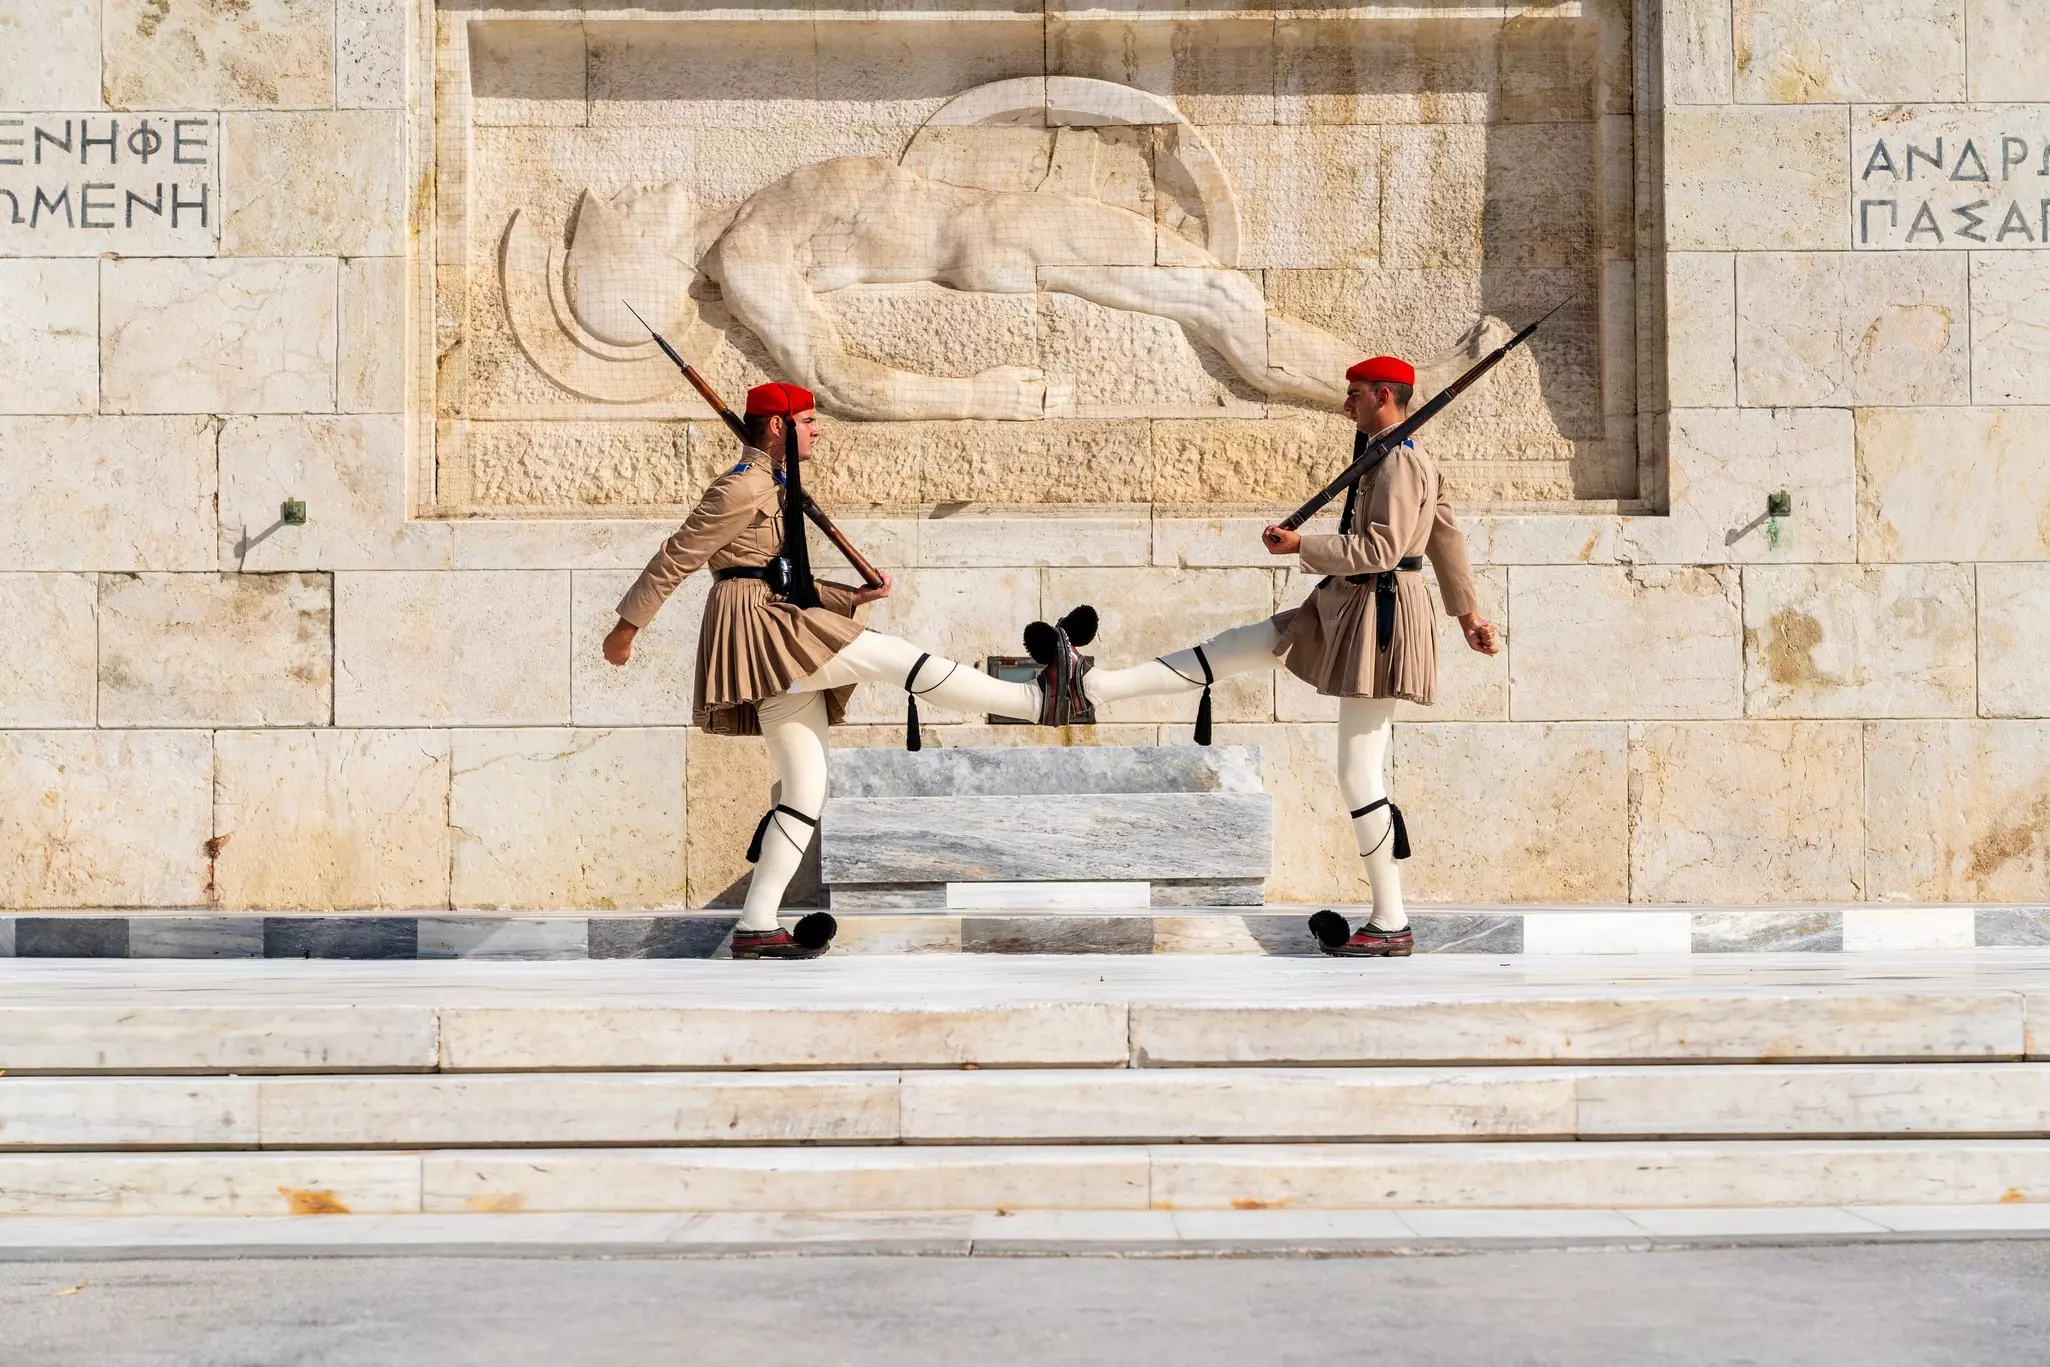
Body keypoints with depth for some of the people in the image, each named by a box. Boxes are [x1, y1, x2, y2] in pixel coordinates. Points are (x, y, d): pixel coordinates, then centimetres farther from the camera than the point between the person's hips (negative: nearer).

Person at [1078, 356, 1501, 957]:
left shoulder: (1398, 463, -17)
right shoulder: (1410, 461, 16)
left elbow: (1379, 549, -25)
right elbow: (1448, 540, 21)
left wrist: (1301, 545, -17)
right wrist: (1467, 615, 26)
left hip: (1376, 618, -11)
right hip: (1345, 608, 11)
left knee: (1359, 774, -6)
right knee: (1238, 646, 10)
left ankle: (1391, 926, 1)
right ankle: (1094, 687, 13)